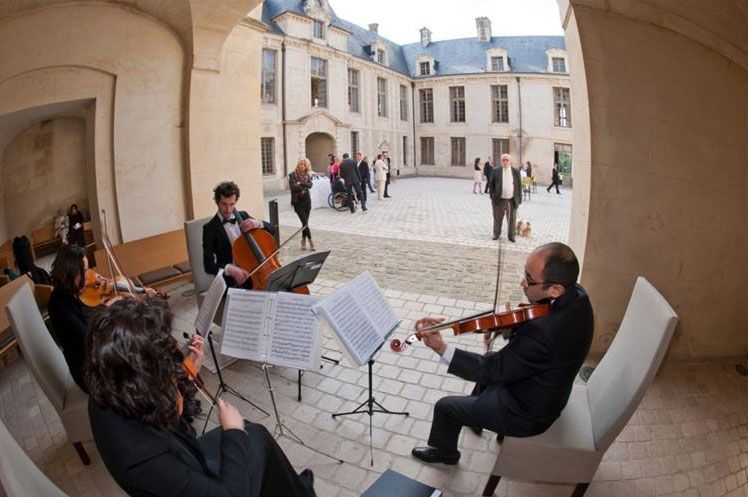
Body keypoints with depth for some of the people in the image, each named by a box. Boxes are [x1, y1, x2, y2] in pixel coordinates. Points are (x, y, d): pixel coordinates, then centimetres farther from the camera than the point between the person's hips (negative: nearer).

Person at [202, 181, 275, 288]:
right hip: (233, 281, -5)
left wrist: (258, 223, -10)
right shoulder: (210, 228, -4)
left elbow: (271, 231, 11)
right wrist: (229, 269, -30)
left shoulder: (243, 216, 11)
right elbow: (209, 265, -10)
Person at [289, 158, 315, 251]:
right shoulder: (292, 175, -2)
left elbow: (310, 185, -10)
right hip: (297, 202, -3)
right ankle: (310, 241, -4)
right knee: (305, 222, -10)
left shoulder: (307, 175, 8)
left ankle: (303, 241, 18)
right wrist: (303, 187, -13)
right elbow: (292, 187, -16)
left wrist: (300, 183, -21)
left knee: (305, 222, 6)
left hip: (307, 201, 3)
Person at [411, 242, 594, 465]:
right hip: (552, 394, 8)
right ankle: (477, 418, 51)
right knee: (487, 361, 29)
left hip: (528, 415, -8)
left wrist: (441, 348, -29)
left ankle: (444, 452, 39)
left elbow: (493, 370, -29)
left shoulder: (541, 333, -42)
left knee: (445, 407, 8)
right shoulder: (576, 294, -15)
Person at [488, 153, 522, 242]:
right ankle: (496, 234, 26)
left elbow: (519, 186, 6)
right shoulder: (496, 171, 2)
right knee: (497, 219, 10)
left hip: (512, 201, 0)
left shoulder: (516, 172, 4)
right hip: (499, 200, 0)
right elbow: (491, 185, 6)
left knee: (512, 220, 7)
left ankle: (511, 236, 19)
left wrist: (519, 199, 1)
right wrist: (492, 196, -1)